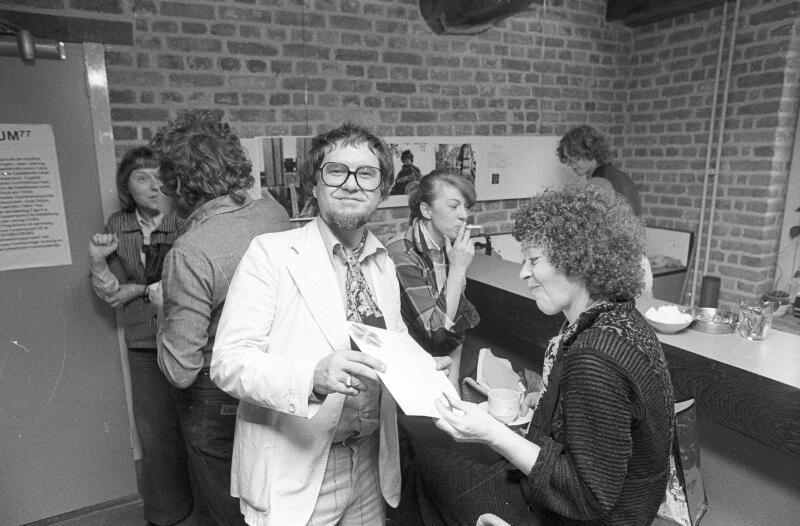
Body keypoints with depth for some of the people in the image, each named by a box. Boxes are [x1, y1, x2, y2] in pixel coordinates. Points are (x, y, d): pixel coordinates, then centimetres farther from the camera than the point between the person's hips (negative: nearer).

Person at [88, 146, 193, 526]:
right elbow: (112, 294, 4)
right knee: (154, 430, 14)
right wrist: (96, 261, -13)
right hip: (144, 344, 4)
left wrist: (142, 290, -10)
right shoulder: (118, 227, 4)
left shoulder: (185, 223, -9)